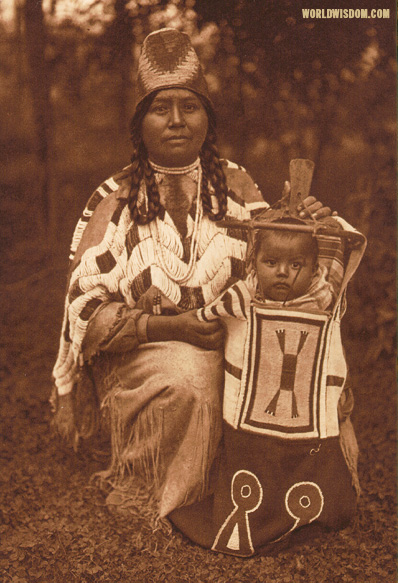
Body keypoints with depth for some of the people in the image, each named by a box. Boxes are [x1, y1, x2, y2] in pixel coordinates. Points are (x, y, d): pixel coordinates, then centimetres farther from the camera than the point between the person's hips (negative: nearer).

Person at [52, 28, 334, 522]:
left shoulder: (235, 185, 5)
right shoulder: (115, 203, -4)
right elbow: (85, 310, -7)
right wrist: (165, 327, -20)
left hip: (226, 344, 3)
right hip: (137, 355, -3)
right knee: (189, 376, -34)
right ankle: (141, 498, -10)